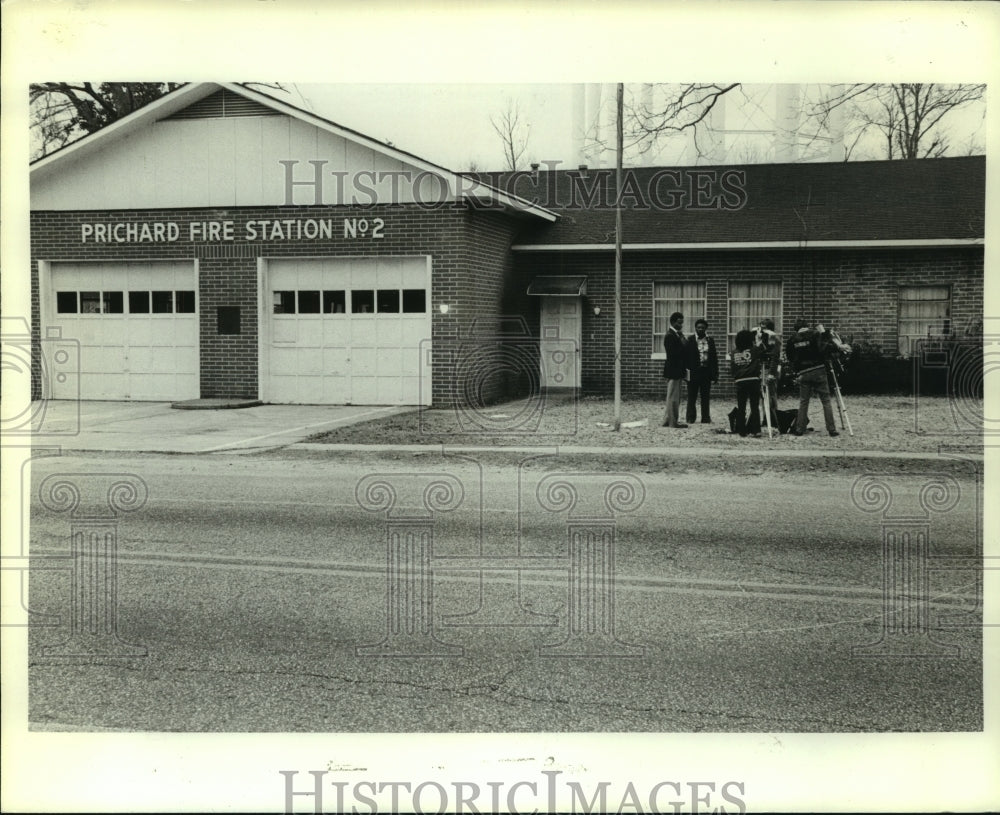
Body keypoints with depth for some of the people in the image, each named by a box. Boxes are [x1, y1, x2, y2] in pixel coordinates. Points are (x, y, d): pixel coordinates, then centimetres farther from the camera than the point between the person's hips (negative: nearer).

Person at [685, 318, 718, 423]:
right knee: (692, 397, 1)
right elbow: (686, 356, -5)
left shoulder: (710, 340, 9)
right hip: (694, 372, -3)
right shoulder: (690, 340, -2)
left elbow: (714, 357, 10)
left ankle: (705, 418, 12)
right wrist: (686, 370, -12)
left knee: (706, 397, 7)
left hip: (706, 371, 3)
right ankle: (690, 418, 6)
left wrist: (715, 373, 5)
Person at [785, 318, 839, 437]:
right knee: (826, 401, 1)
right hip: (818, 371, -2)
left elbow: (789, 356, 12)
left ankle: (799, 429, 8)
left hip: (803, 373, 2)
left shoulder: (792, 339, 6)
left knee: (803, 402, 11)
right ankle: (831, 429, -3)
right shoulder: (815, 334, -3)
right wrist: (824, 333, -3)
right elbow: (825, 348, -14)